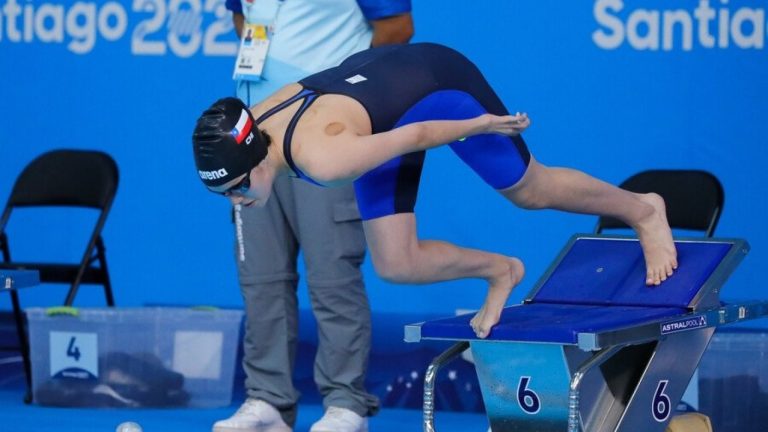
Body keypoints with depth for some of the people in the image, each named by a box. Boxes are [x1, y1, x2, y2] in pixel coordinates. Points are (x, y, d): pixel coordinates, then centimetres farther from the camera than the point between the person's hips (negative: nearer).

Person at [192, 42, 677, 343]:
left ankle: (642, 211, 41)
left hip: (435, 80, -7)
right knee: (395, 265, 5)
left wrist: (484, 125, -16)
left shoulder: (320, 157, -43)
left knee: (530, 191, 15)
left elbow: (415, 136, -31)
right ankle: (500, 272, 32)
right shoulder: (244, 132, -19)